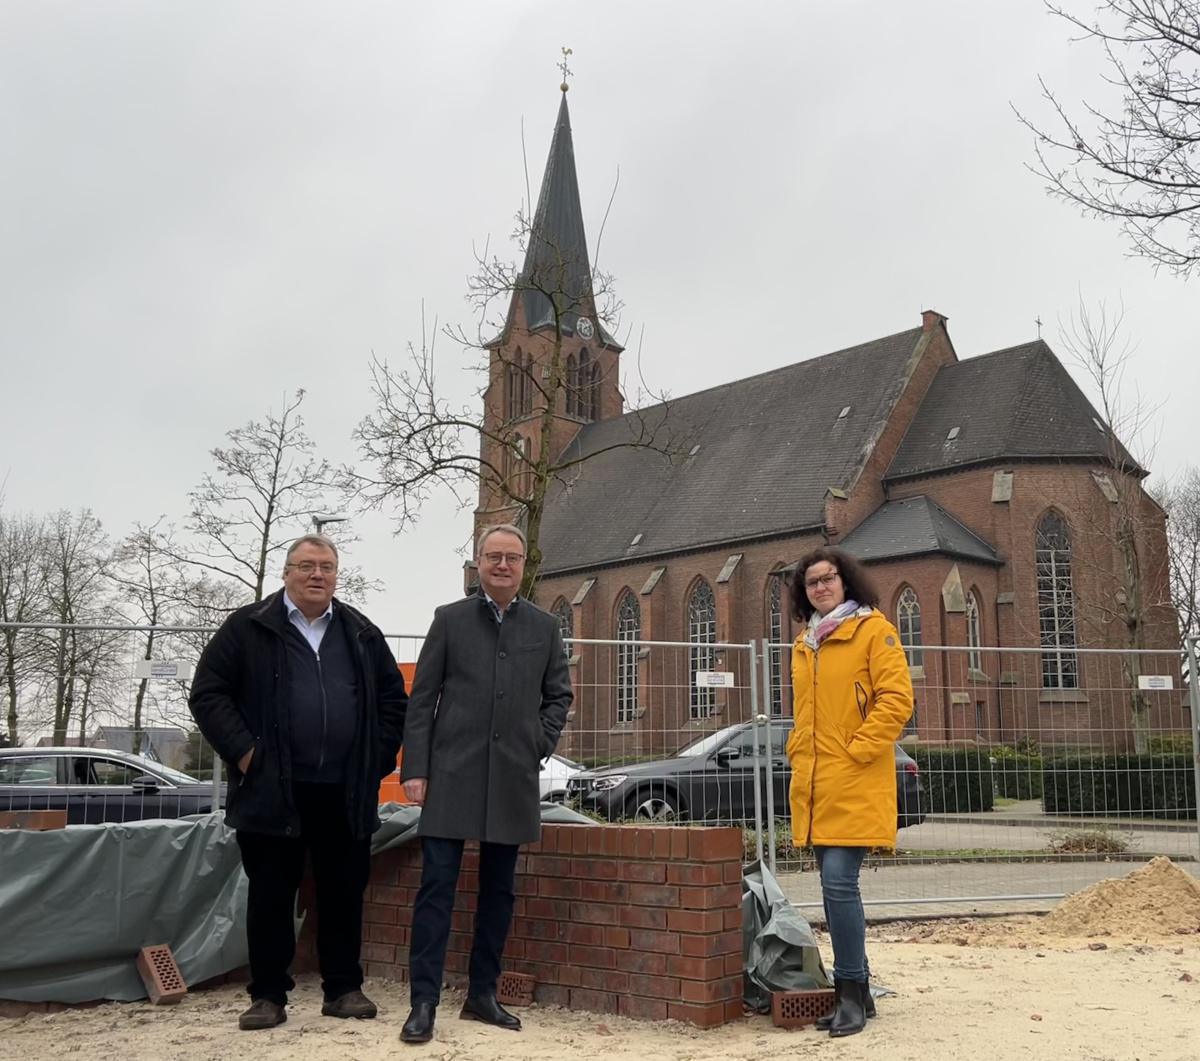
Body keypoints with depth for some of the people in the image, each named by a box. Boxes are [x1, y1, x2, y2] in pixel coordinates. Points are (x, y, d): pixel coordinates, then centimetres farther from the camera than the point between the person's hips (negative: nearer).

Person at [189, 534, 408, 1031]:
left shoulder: (362, 634, 11)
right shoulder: (248, 628, 1)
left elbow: (393, 698, 15)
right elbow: (207, 694, -2)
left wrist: (378, 758, 5)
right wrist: (242, 752, -10)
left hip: (345, 792, 3)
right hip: (271, 790, -2)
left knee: (344, 893, 9)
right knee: (270, 896, 6)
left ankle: (344, 989, 22)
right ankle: (268, 996, 18)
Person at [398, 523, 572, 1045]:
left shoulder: (545, 626, 9)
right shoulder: (449, 619, 3)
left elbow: (558, 695, 16)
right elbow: (421, 700, 1)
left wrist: (540, 744, 2)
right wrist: (414, 769, -5)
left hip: (513, 780, 3)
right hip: (453, 774, -2)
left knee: (498, 890, 10)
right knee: (437, 886, -3)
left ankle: (482, 993, 22)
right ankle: (424, 1002, 4)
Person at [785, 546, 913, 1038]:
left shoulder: (874, 629, -3)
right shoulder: (804, 643, 17)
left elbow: (896, 698, -11)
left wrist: (857, 750, -14)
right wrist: (797, 752, 14)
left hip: (855, 783, -7)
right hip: (814, 786, 7)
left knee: (839, 883, -13)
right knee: (836, 887, 10)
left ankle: (852, 992, 1)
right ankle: (855, 992, 21)